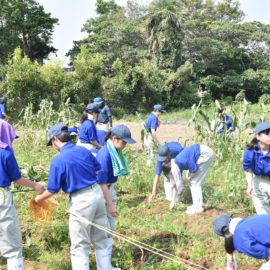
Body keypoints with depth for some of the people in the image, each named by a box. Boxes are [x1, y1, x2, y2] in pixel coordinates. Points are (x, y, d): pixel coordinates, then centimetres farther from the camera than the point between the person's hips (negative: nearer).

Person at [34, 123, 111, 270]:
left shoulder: (58, 160, -15)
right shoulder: (84, 150, 1)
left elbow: (52, 190, -9)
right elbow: (98, 169, 15)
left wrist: (39, 198, 11)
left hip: (81, 201, -6)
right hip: (97, 193, 6)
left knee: (79, 246, 8)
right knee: (101, 240, 20)